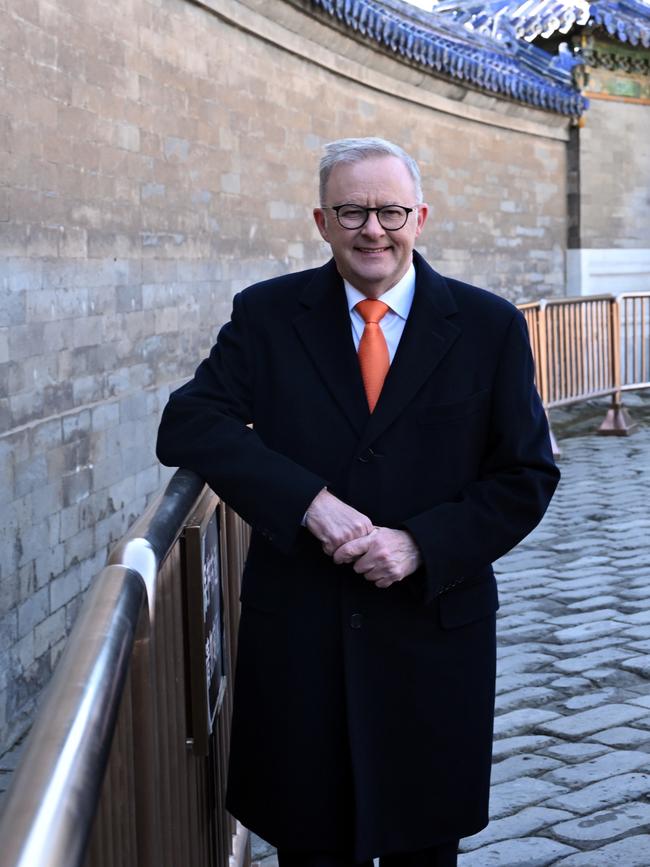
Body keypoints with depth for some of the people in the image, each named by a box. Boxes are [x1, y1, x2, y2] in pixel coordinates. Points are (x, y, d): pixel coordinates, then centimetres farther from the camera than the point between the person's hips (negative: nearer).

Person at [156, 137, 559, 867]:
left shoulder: (489, 326, -1)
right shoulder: (266, 315, 0)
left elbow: (527, 476, -1)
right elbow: (187, 425, -10)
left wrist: (421, 545, -16)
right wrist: (308, 500, -24)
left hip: (435, 632, 0)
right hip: (297, 635, 0)